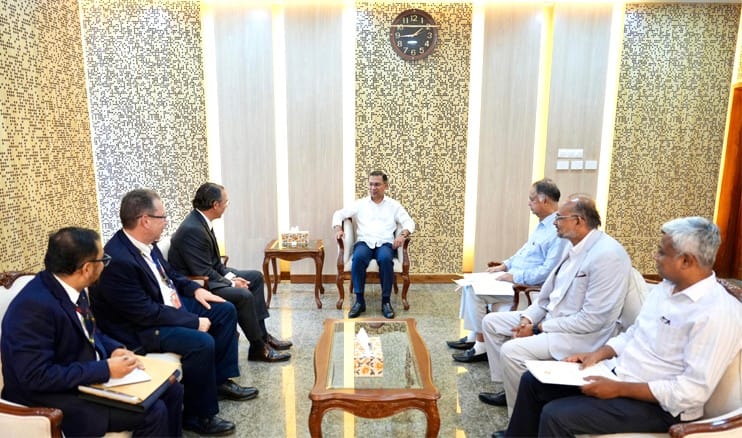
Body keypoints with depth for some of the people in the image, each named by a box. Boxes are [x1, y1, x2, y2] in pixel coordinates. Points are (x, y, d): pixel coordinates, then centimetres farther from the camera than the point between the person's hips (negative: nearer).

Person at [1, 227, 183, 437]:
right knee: (152, 412, -20)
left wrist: (116, 350, -4)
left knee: (171, 390, 4)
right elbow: (37, 377, -27)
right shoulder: (35, 306, -27)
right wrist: (106, 369, -24)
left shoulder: (74, 288, -2)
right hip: (52, 399, -8)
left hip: (90, 376, 9)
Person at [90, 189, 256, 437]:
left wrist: (195, 289, 3)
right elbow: (147, 313, -28)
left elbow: (169, 274, 18)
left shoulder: (145, 243, -2)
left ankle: (220, 379, 18)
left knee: (225, 311, 8)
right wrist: (194, 322, -23)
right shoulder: (118, 260, -29)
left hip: (168, 305, 10)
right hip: (140, 328, -10)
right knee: (201, 342, -29)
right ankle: (198, 416, -7)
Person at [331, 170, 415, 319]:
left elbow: (409, 222, 7)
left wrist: (403, 234, -15)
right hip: (364, 242, 1)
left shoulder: (394, 205, 14)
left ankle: (386, 301, -23)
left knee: (385, 258, -36)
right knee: (358, 257, -35)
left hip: (385, 243, 0)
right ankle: (359, 300, -25)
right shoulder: (360, 204, 16)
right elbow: (339, 214, 15)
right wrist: (338, 228, -7)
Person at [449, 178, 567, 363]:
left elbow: (548, 270, -27)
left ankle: (481, 346, -6)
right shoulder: (543, 224, 12)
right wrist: (505, 265, 11)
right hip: (514, 277, 10)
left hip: (527, 286, -10)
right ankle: (473, 337, 11)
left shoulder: (559, 230, -21)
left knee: (475, 290, -17)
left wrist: (515, 276, -21)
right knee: (470, 284, 5)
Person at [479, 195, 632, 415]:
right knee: (491, 322, 9)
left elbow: (592, 320, -25)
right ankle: (510, 388, 19)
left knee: (512, 351, -27)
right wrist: (528, 318, -5)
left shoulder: (606, 255, -23)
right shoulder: (575, 247, 6)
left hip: (584, 335, -10)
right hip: (552, 317, 10)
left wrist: (538, 329, -20)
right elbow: (549, 292, 12)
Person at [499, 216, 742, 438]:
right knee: (533, 380, 4)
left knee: (556, 415, -24)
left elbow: (694, 390, -24)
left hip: (657, 405, -9)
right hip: (617, 374, 9)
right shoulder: (665, 286, 7)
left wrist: (619, 389, -23)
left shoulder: (718, 313, -21)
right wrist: (598, 354, 0)